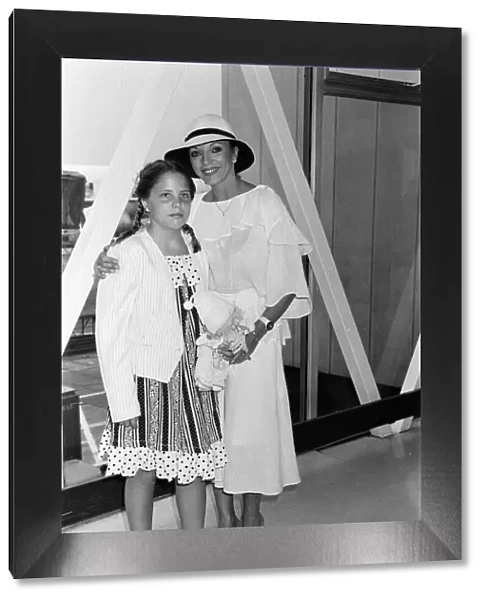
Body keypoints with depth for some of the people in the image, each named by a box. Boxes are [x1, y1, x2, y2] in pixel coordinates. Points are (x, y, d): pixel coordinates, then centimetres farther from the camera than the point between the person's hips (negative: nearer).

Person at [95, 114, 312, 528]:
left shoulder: (264, 202, -4)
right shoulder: (192, 211, 5)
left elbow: (290, 278, -7)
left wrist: (259, 327, -17)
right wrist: (109, 260, -16)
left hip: (256, 331, -3)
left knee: (252, 423, 2)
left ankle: (251, 516, 24)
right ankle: (224, 517, 27)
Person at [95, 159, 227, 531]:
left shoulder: (197, 246, 4)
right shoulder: (126, 254, -14)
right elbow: (111, 330, -14)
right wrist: (122, 399, -16)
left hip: (193, 373, 5)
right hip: (147, 376, -5)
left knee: (195, 466, 14)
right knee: (143, 471, 8)